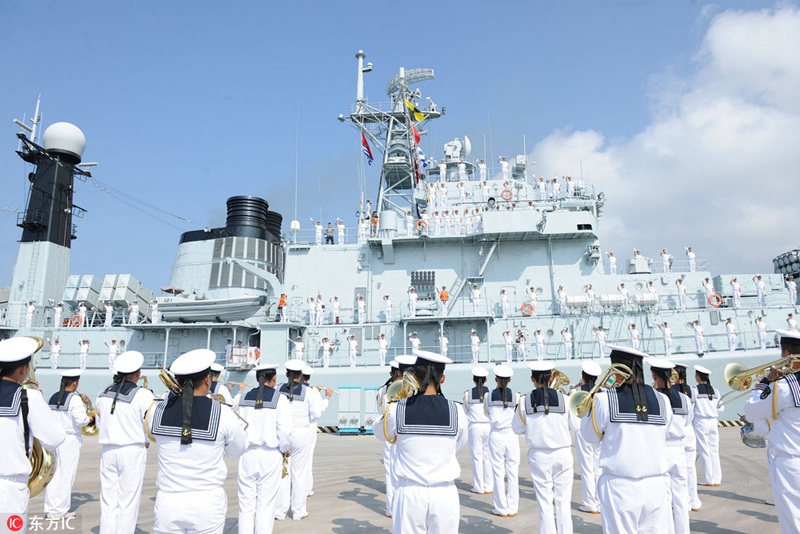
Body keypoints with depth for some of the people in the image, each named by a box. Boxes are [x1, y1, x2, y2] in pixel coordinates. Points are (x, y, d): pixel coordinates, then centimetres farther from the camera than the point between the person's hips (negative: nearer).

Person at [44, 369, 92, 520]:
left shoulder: (53, 397, 7)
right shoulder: (74, 398, -14)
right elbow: (81, 420, -20)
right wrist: (90, 418, 0)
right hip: (70, 439, -7)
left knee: (53, 474, 12)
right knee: (66, 475, 3)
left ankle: (49, 509, 18)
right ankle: (60, 510, 8)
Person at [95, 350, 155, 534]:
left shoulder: (104, 393, 3)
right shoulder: (143, 395, -14)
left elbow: (99, 424, 12)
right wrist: (145, 442, 7)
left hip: (107, 450, 5)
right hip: (132, 451, -5)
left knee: (108, 501, 12)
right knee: (128, 502, 5)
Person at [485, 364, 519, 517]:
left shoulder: (489, 396, -3)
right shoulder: (516, 396, -5)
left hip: (496, 436, 0)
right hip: (511, 435, 0)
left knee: (498, 472, 7)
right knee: (513, 473, 9)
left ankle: (501, 508, 14)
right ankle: (512, 508, 15)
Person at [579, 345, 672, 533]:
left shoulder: (605, 400, -9)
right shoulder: (661, 400, -1)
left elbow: (590, 436, 4)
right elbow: (663, 434, 15)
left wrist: (592, 405, 17)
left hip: (620, 488, -3)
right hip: (655, 486, 3)